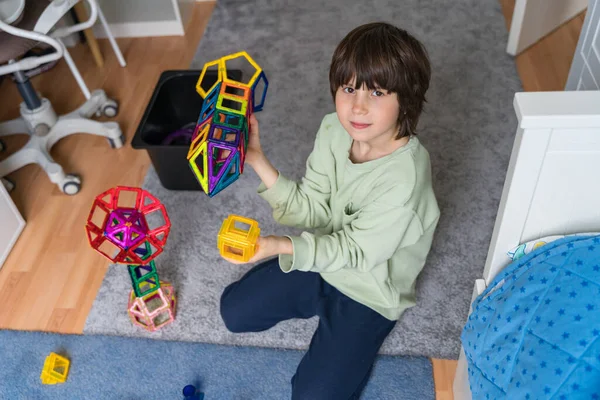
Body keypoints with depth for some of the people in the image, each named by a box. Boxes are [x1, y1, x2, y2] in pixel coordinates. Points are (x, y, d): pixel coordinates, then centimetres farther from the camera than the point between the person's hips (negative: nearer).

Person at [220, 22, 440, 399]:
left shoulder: (404, 176, -35)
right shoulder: (334, 130, -15)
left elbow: (355, 251, -25)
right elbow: (312, 210, -12)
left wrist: (284, 247, -40)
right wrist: (259, 162, -24)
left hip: (370, 290, -5)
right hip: (323, 257, 6)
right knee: (234, 309, 10)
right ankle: (324, 303, 22)